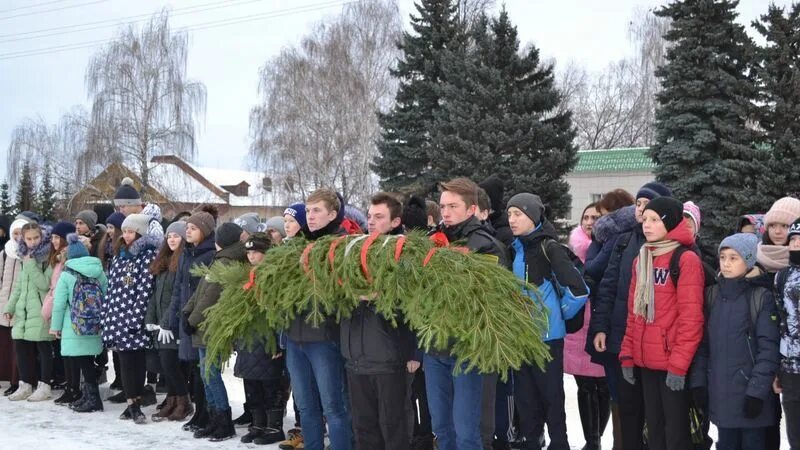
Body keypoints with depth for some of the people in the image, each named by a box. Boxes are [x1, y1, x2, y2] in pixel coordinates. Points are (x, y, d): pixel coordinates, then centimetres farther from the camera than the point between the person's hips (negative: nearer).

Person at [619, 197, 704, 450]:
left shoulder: (686, 260, -10)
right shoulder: (641, 259, 13)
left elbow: (691, 317, -14)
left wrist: (678, 364, -18)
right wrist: (627, 355, 10)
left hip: (672, 363, -7)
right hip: (646, 361, 7)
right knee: (654, 429, 14)